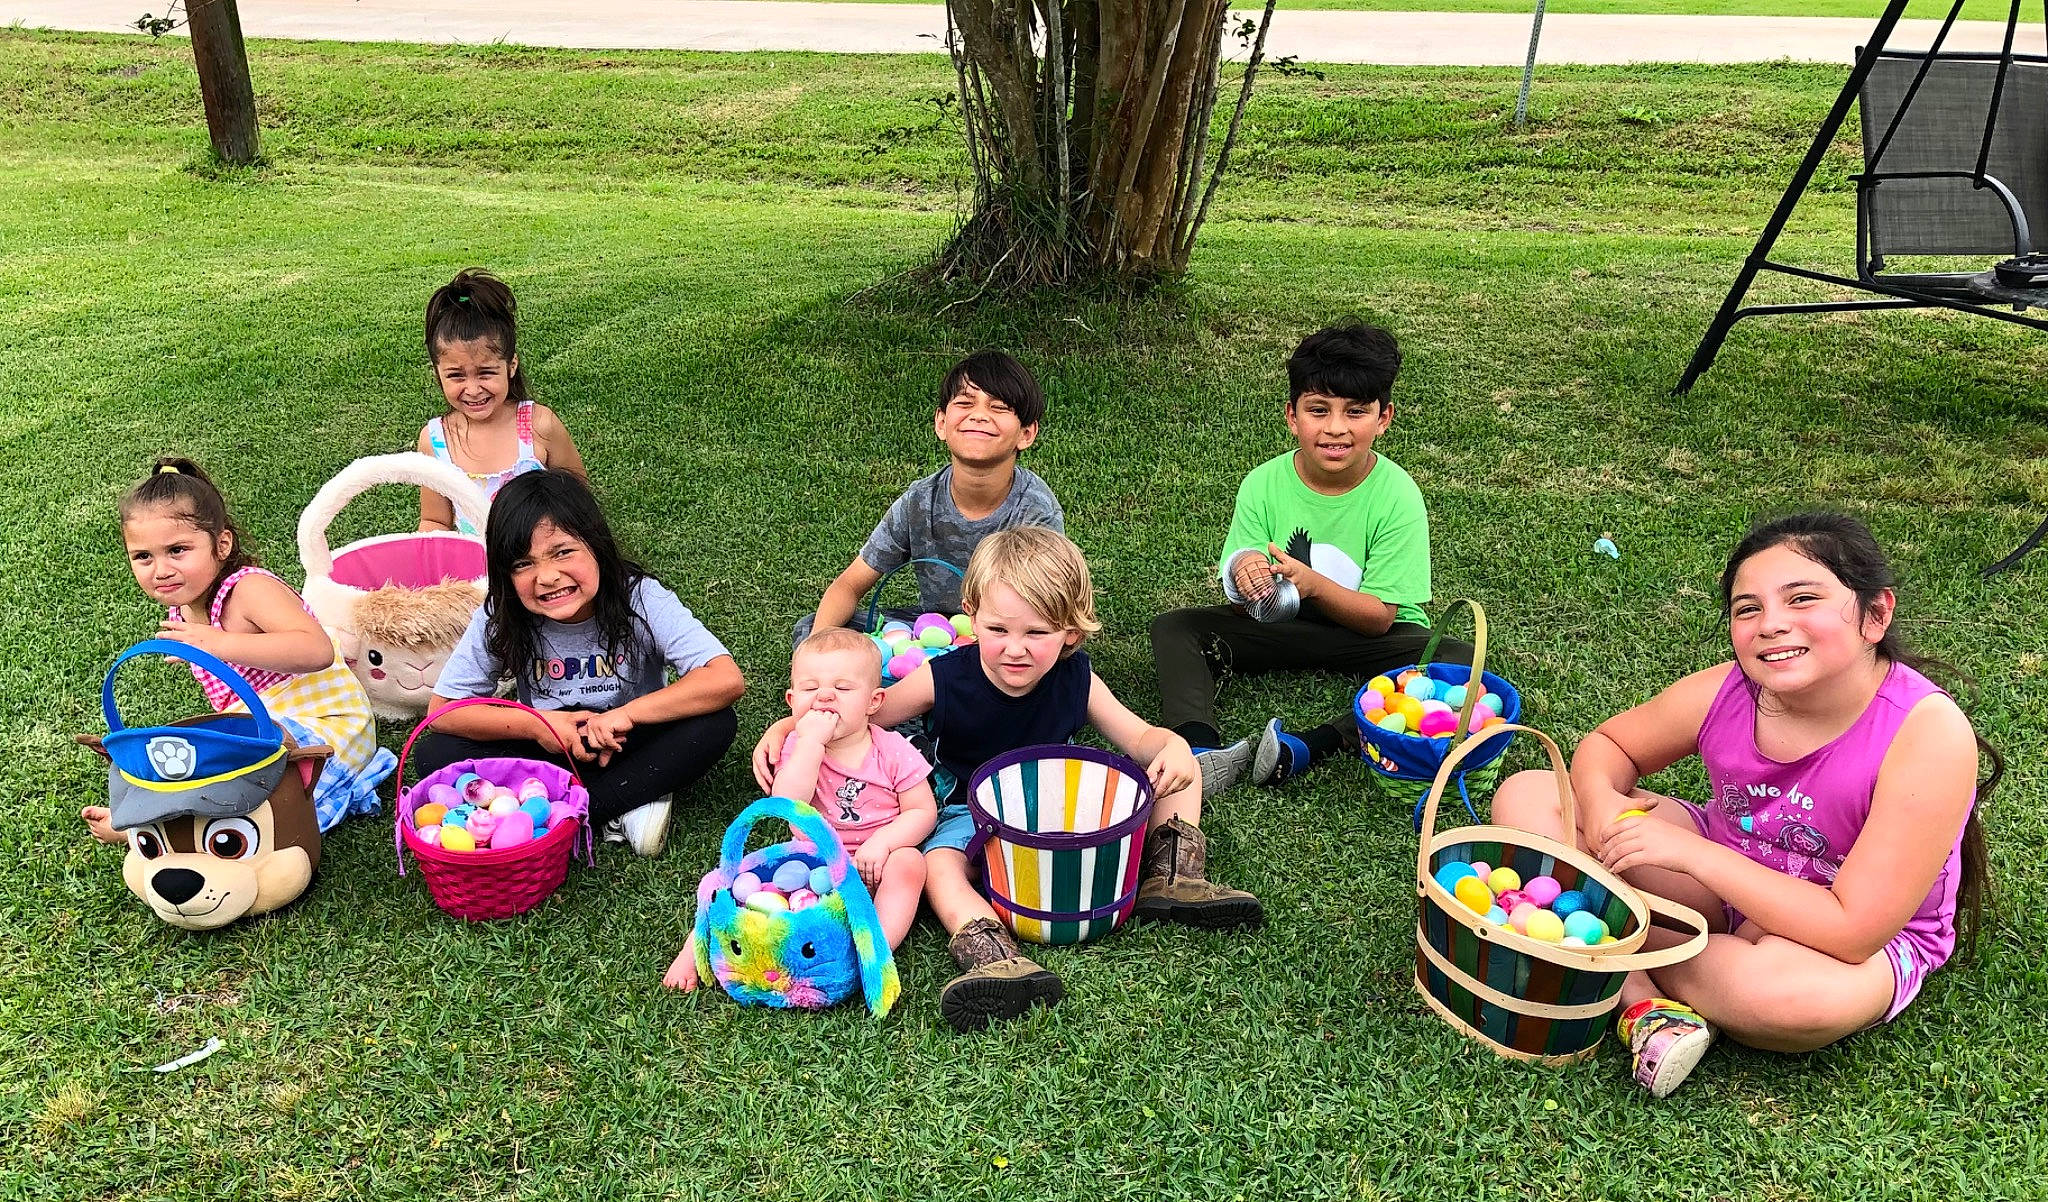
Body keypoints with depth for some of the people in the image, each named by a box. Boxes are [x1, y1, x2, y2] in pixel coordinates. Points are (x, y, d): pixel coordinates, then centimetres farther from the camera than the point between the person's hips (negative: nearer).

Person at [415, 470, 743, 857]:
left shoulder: (640, 599, -22)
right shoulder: (499, 620, -16)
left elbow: (727, 680, -30)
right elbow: (443, 710, -10)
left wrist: (627, 714, -33)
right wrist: (534, 724, -23)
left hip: (627, 742, -2)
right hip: (548, 747, 3)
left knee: (715, 724, -29)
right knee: (435, 753, -22)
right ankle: (629, 803, -22)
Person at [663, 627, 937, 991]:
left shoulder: (892, 750, -6)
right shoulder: (799, 746, -5)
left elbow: (923, 811, -6)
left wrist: (882, 841, -22)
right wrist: (811, 741, -29)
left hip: (874, 868, -1)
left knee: (909, 861, -30)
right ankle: (701, 942, -12)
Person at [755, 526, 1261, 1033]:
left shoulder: (1076, 678, -13)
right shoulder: (945, 680, -20)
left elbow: (1141, 736, -7)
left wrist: (1173, 747, -32)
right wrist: (785, 727, -27)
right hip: (973, 808, -2)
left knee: (1179, 770, -6)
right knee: (937, 864, -37)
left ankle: (1171, 878, -10)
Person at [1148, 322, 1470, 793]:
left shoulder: (1396, 495, -16)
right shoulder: (1263, 484, -10)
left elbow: (1379, 617, -18)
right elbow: (1241, 605, -9)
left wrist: (1312, 584, -36)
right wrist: (1244, 576, -34)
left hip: (1366, 634, -2)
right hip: (1278, 629, 2)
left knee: (1458, 659, -30)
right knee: (1172, 629, -14)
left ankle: (1311, 748, -40)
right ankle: (1201, 748, -40)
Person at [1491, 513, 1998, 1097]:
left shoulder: (1930, 733, -28)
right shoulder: (1726, 692, -18)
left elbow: (1852, 930, -30)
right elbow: (1608, 744, 2)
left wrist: (1692, 851, -30)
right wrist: (1601, 803, -21)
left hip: (1867, 940, -4)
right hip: (1722, 879, 4)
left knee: (1790, 990, -41)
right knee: (1526, 798, -10)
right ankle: (1643, 999, -20)